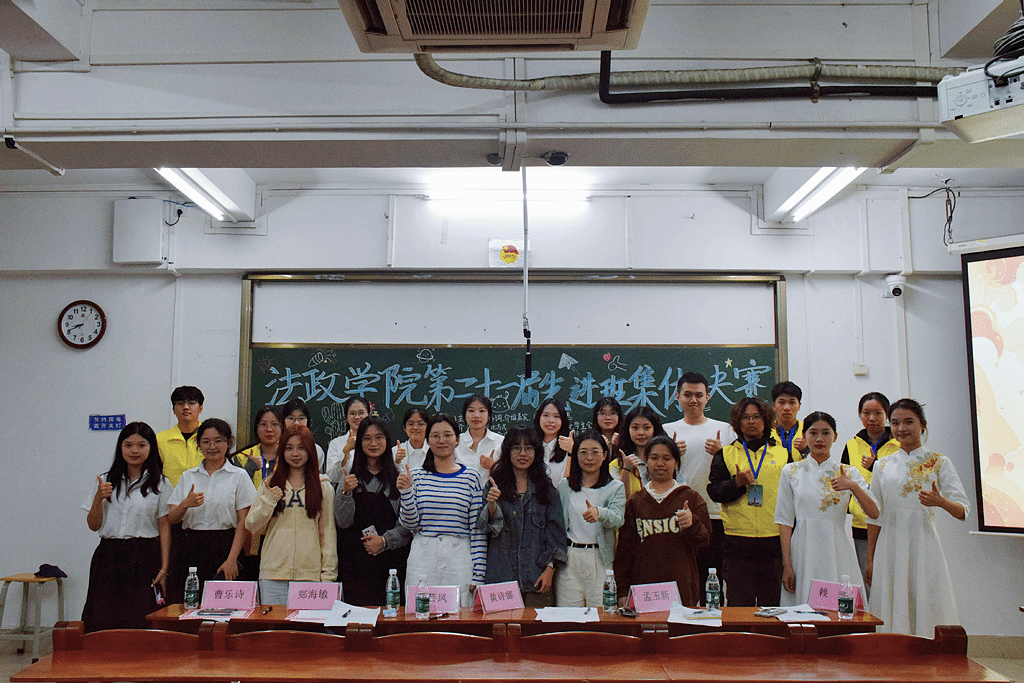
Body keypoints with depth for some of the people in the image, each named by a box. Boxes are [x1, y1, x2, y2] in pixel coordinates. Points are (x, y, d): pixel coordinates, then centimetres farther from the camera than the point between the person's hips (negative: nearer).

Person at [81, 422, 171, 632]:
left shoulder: (160, 485, 4)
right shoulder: (107, 481, 12)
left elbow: (164, 528, 1)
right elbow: (93, 525, 11)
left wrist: (164, 568, -6)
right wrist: (99, 498, -7)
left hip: (144, 559, -2)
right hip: (109, 557, 3)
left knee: (141, 621, -8)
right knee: (104, 621, -3)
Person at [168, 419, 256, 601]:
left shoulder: (239, 475, 3)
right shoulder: (188, 476, 14)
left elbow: (243, 523, -2)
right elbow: (172, 519, 10)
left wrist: (232, 559, -11)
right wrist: (185, 504, -12)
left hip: (224, 546, -3)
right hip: (192, 548, 3)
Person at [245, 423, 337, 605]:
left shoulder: (323, 487, 7)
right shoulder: (270, 485, 11)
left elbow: (328, 532, 7)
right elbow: (253, 527, 9)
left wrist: (328, 573, 1)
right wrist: (268, 501, -7)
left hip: (310, 573, -1)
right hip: (273, 573, 1)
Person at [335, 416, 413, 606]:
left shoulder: (399, 477, 3)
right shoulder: (350, 478, 8)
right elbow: (343, 522, 3)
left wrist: (385, 540, -12)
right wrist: (346, 492, -11)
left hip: (391, 558, -1)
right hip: (356, 560, 1)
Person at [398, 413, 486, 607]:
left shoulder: (471, 477, 3)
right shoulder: (418, 477, 5)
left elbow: (478, 529, 2)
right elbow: (410, 523, 3)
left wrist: (478, 574, -2)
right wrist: (406, 491, -10)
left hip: (459, 558, -1)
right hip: (422, 558, 1)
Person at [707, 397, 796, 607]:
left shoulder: (784, 454, 11)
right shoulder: (725, 454, 10)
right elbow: (714, 491, 3)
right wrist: (737, 483, -12)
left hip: (774, 540, 1)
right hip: (737, 540, 0)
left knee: (772, 603, 6)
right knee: (739, 604, 1)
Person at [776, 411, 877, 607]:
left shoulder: (848, 472, 7)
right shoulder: (791, 472, 5)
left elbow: (874, 513, -3)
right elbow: (785, 521, 3)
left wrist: (853, 487, -20)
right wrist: (787, 565, -4)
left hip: (838, 550, 1)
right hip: (804, 552, -1)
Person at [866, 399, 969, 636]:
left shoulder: (939, 463, 4)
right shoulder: (883, 466, 10)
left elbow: (963, 511, -3)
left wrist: (941, 502, -25)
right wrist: (870, 560, 10)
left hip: (923, 547, -2)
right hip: (890, 549, 2)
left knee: (926, 612, -4)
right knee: (892, 614, 2)